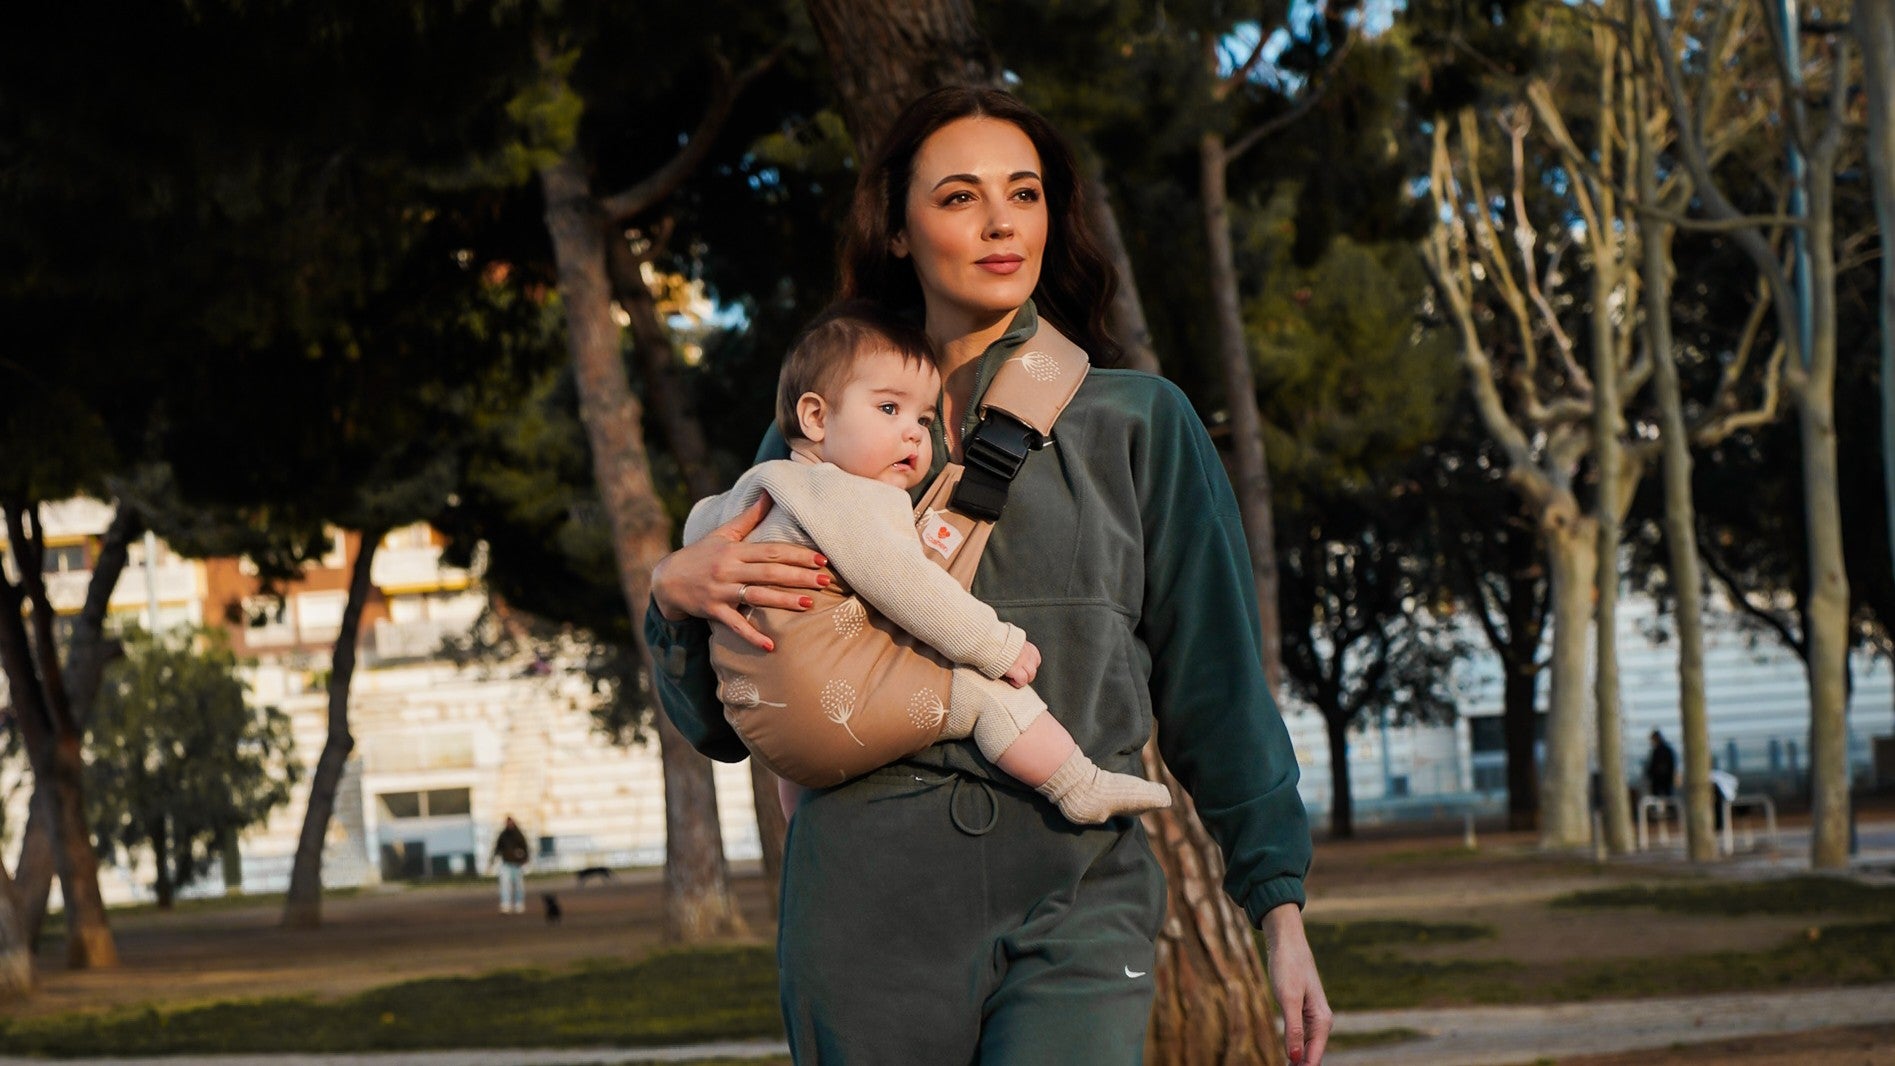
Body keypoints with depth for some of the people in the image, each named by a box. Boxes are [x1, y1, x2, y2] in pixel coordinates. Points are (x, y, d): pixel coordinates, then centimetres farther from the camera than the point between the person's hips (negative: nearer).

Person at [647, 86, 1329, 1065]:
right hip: (869, 901, 2)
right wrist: (673, 591, -5)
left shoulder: (1139, 422, 12)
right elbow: (725, 724, 16)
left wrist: (1279, 909, 2)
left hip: (1077, 900, -1)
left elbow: (1214, 688, 10)